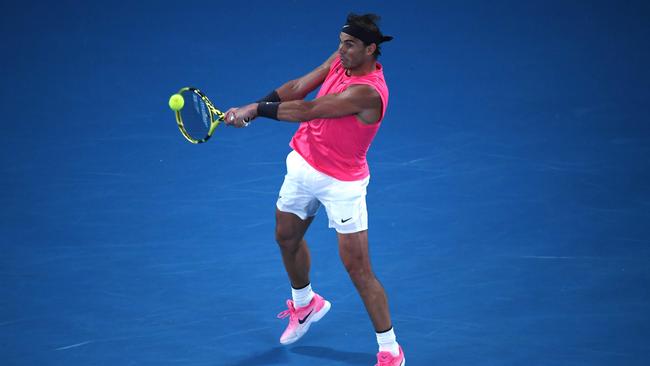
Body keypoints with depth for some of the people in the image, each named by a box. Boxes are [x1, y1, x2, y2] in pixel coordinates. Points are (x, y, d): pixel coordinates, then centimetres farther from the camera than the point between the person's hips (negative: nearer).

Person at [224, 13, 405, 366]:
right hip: (302, 165, 8)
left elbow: (306, 110, -29)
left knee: (358, 268, -7)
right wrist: (251, 107, -14)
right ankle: (304, 304, 54)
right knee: (287, 238, 25)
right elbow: (298, 88, -2)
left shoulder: (368, 92, -30)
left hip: (342, 184, -8)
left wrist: (256, 109, -21)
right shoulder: (341, 59, -5)